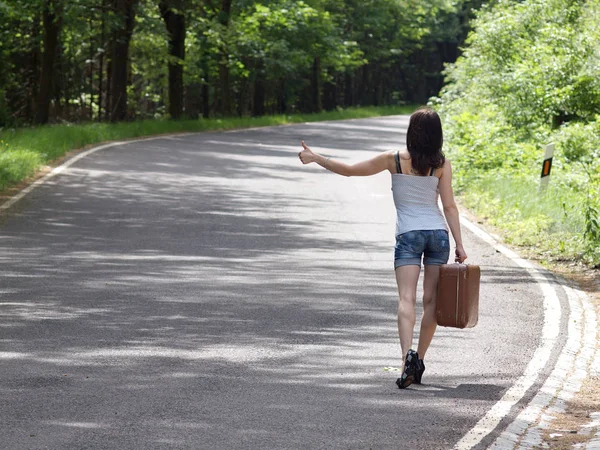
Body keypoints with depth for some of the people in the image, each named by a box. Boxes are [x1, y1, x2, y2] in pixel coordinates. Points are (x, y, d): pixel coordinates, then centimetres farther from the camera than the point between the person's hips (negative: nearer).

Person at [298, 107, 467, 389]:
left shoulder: (394, 159, -2)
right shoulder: (442, 164, 1)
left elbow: (349, 170, 2)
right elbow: (449, 206, -2)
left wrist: (315, 158, 13)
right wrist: (459, 245, 1)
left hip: (408, 235, -2)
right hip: (438, 233, 2)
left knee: (406, 298, -12)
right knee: (431, 300, 10)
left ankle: (408, 354, -33)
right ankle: (419, 361, 12)